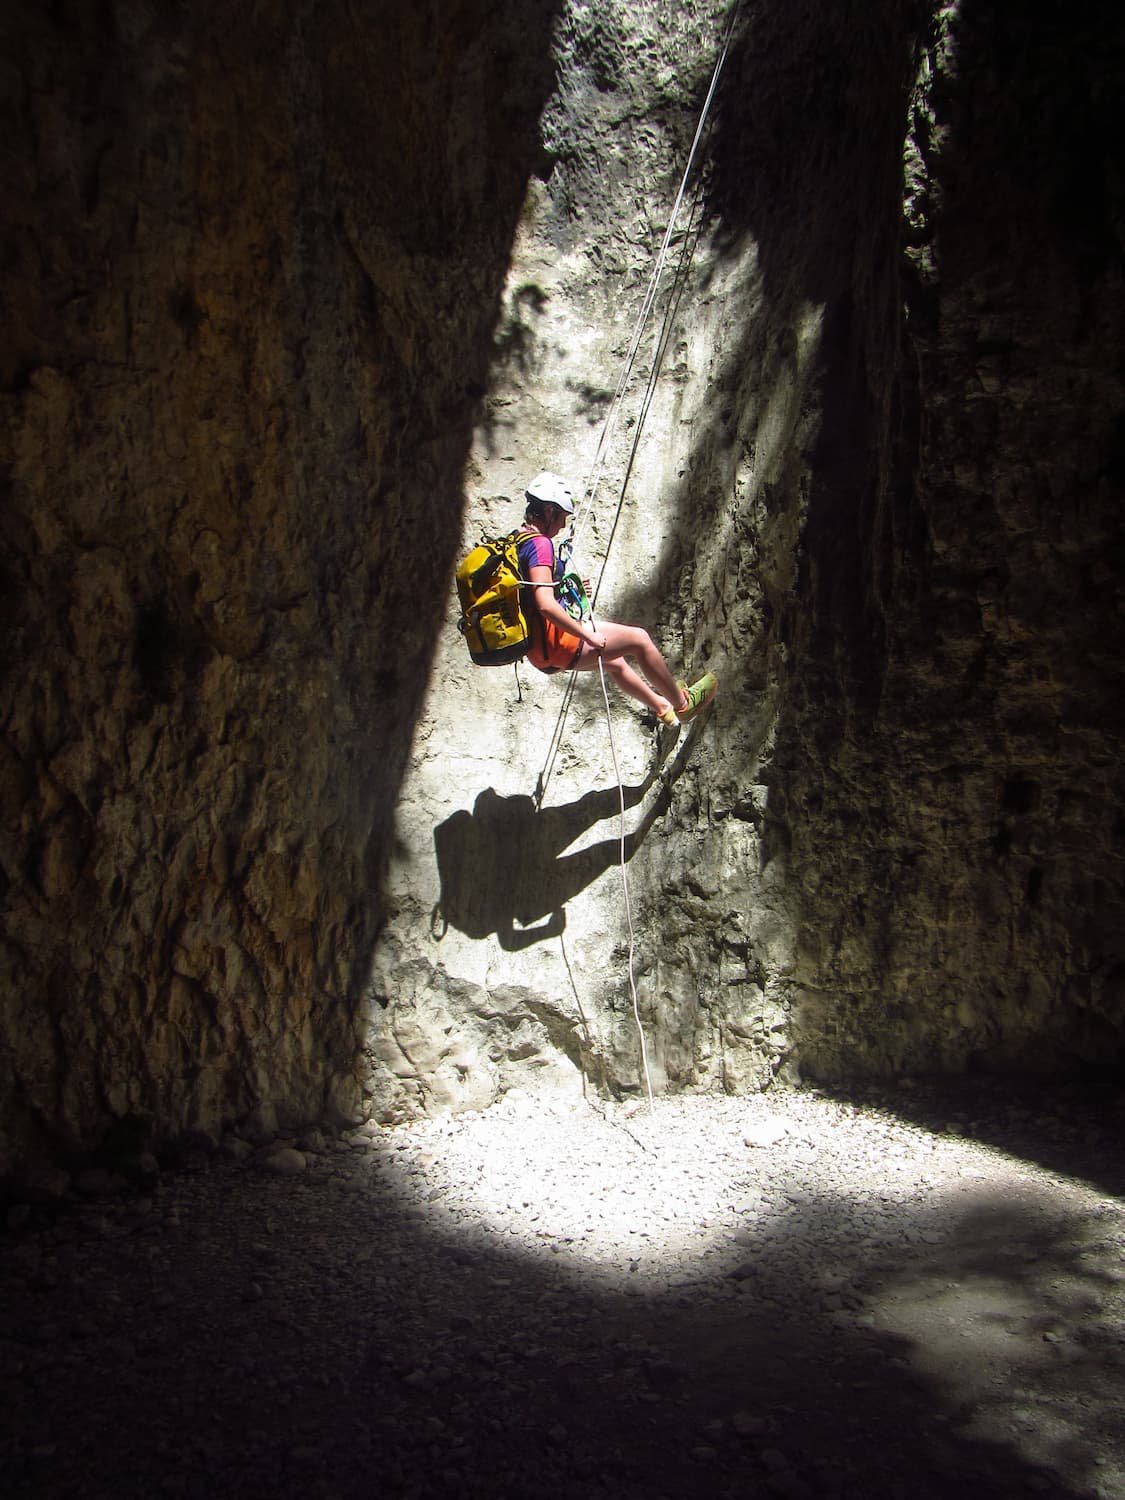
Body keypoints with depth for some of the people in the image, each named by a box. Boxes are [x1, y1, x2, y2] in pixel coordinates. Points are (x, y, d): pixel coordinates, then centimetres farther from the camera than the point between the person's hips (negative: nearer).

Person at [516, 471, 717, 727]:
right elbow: (545, 605, -29)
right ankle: (682, 703, 18)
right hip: (552, 641, -10)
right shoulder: (539, 543, -18)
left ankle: (662, 707, 45)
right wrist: (588, 635, -20)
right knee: (638, 639, 2)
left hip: (538, 650, 10)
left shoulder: (516, 542, 11)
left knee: (614, 661, 28)